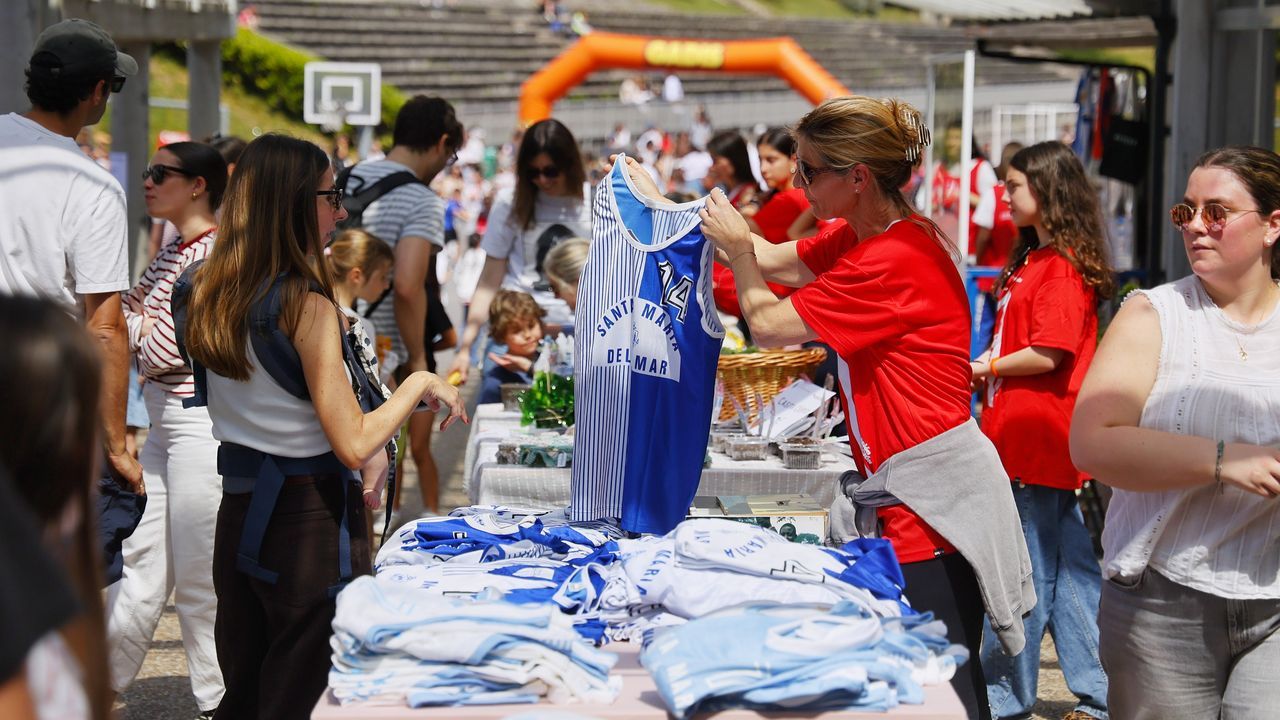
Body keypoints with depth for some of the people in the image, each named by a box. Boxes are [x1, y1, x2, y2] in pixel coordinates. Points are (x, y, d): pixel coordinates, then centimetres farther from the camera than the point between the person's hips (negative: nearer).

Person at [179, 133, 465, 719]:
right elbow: (354, 445, -20)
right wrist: (419, 384, -6)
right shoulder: (307, 304, -18)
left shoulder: (206, 294, 3)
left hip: (238, 512, 7)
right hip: (309, 517, -7)